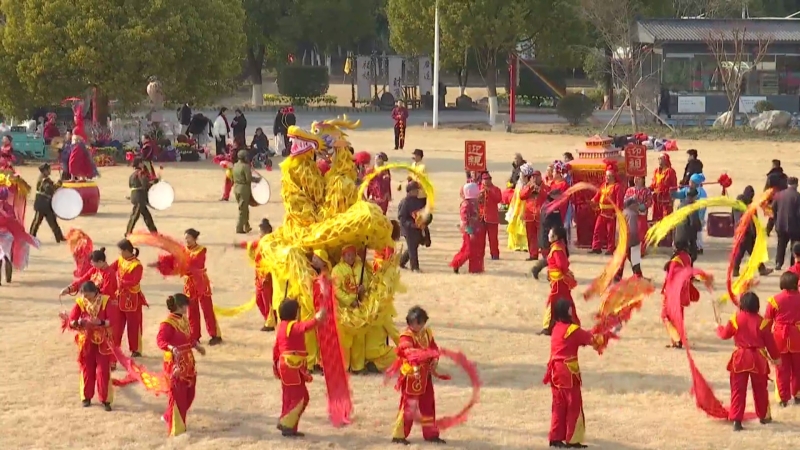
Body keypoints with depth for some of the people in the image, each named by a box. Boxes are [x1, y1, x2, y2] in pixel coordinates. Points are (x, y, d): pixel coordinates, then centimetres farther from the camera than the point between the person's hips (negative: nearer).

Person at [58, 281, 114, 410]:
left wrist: (100, 322, -33)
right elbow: (71, 322, -10)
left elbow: (112, 321, -17)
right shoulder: (80, 303, -7)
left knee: (103, 370, -3)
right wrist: (78, 323, -31)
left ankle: (105, 399, 5)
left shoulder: (105, 301, -11)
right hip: (86, 342, 2)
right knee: (87, 370, 8)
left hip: (103, 342, -2)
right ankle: (86, 397, 22)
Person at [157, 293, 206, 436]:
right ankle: (176, 428, 4)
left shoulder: (183, 320, 10)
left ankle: (169, 417, 32)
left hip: (188, 361, 9)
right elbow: (160, 340, -26)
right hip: (175, 362, -9)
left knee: (189, 393, 15)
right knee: (177, 394, -4)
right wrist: (172, 348, -40)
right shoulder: (167, 323, -18)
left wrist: (196, 345, 23)